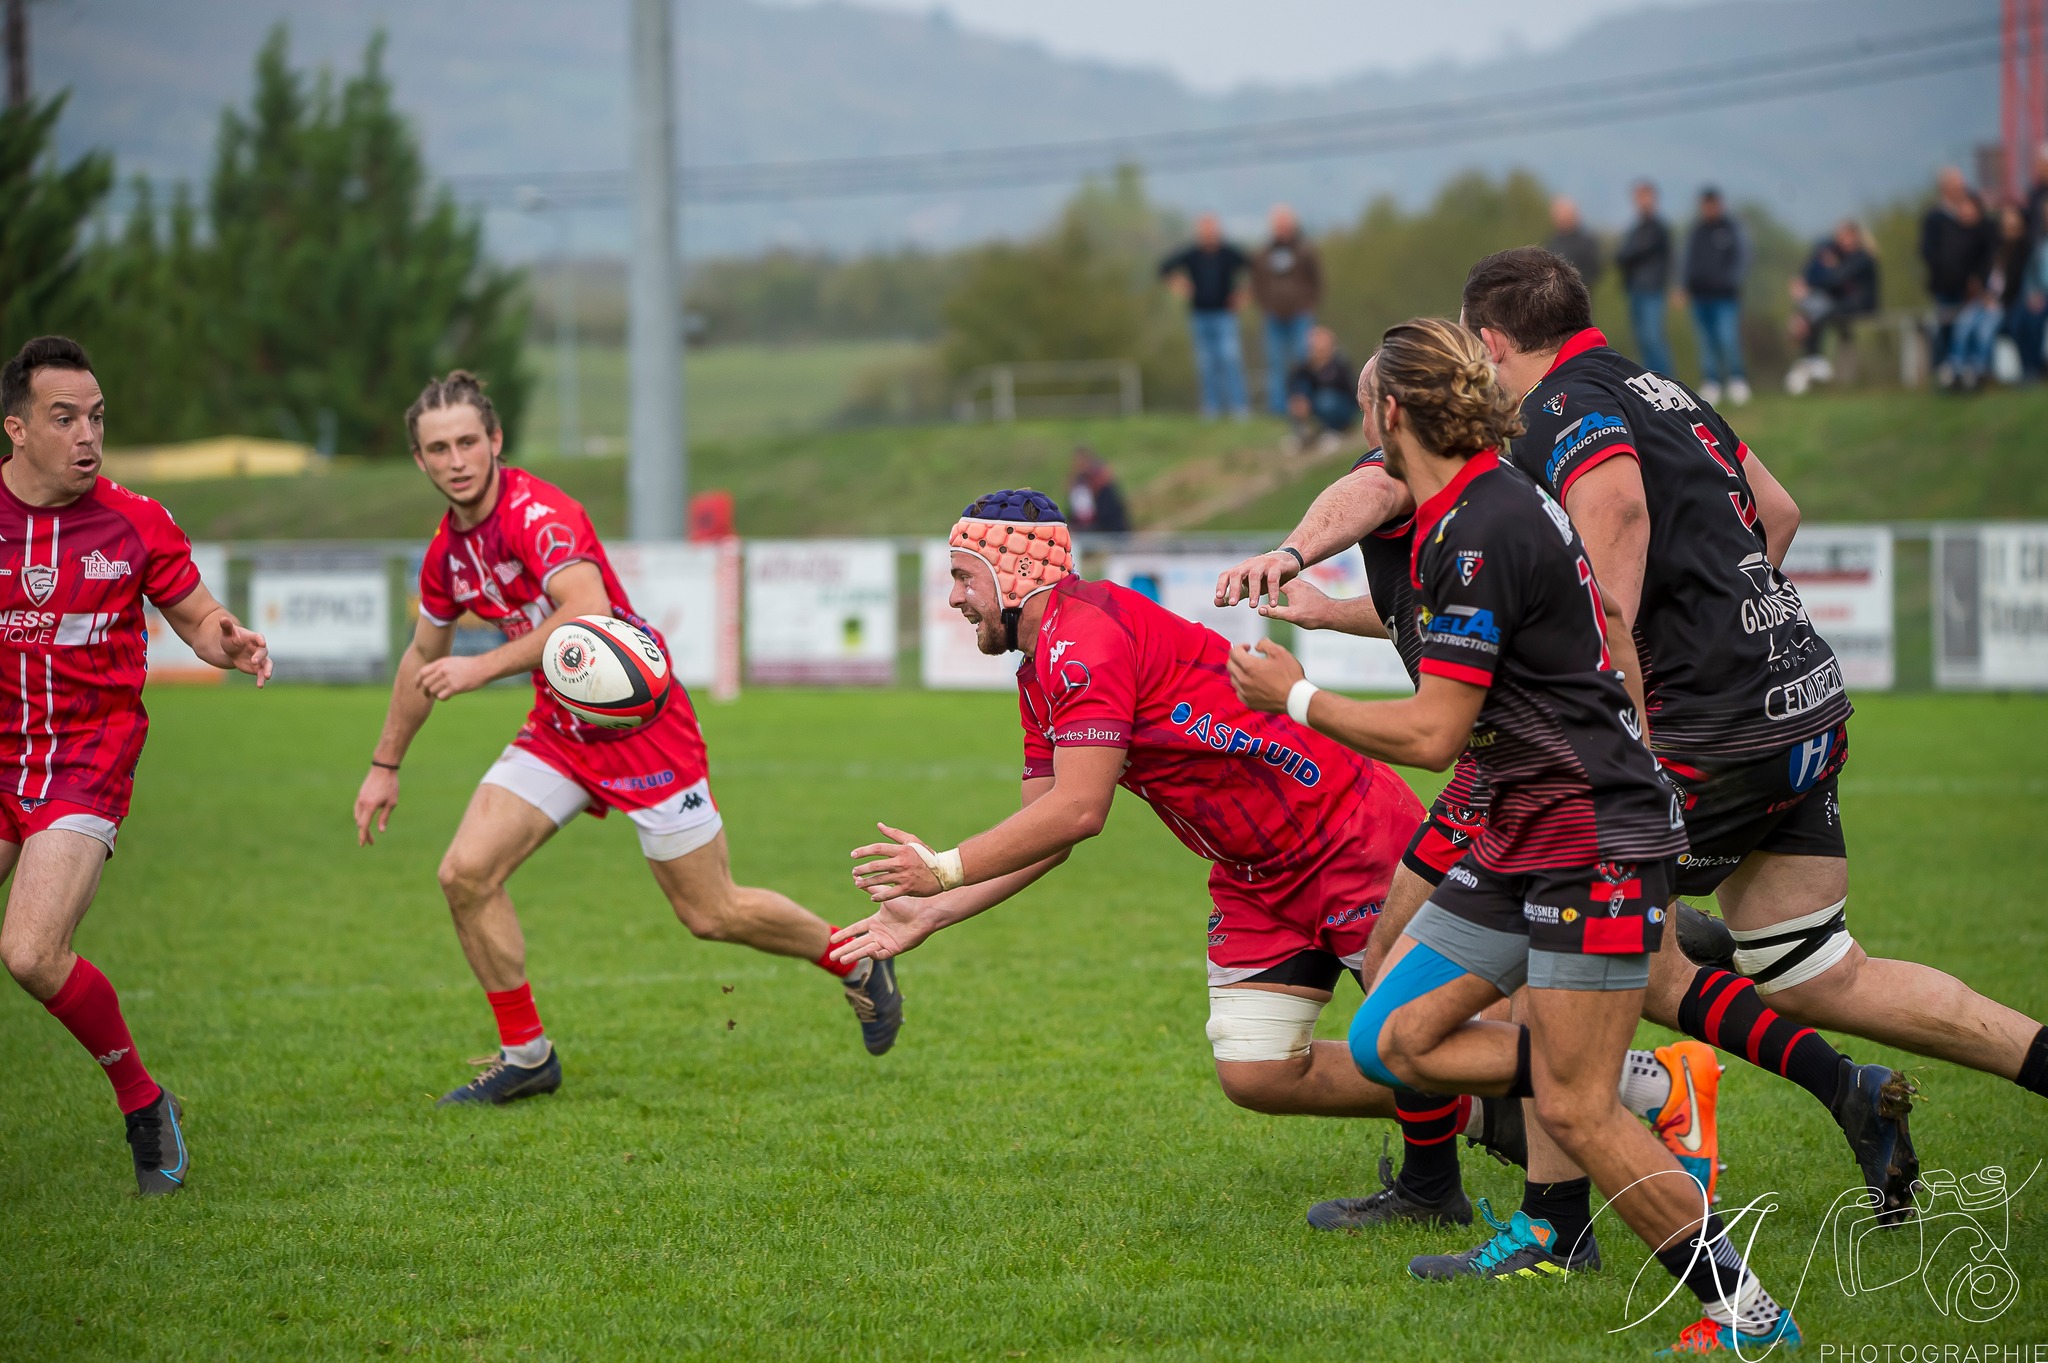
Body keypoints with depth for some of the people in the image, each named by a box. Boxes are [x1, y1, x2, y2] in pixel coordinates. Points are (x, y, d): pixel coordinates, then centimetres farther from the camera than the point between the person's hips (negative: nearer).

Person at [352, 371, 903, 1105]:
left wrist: (484, 668, -37)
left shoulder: (536, 512, -23)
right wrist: (385, 766, 23)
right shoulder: (448, 549, 3)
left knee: (711, 914, 1)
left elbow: (587, 611, -39)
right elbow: (424, 656, 20)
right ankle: (526, 1053, 6)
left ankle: (858, 962, 27)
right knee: (466, 873, -8)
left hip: (641, 724, -7)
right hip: (558, 732, 7)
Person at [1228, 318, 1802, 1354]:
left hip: (1597, 841, -10)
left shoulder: (1482, 535, -20)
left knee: (1574, 1112, -11)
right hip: (1524, 840, 10)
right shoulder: (1489, 504, 10)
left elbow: (1433, 734, -20)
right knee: (1395, 1041, 6)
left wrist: (1297, 698, -7)